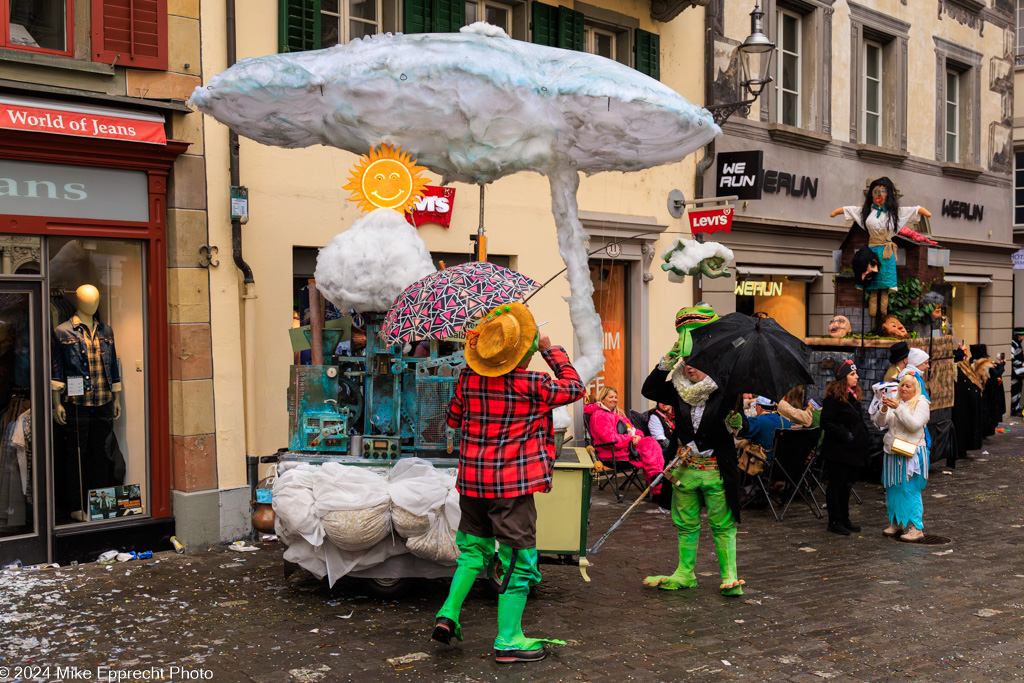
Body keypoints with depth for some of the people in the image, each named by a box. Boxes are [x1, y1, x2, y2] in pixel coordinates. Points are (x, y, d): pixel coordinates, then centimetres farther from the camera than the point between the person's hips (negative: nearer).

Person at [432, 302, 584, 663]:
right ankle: (508, 640, 9)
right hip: (513, 485, -5)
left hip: (473, 481, 5)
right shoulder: (532, 386, -16)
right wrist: (551, 350, 10)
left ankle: (448, 614, 17)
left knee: (473, 548, 23)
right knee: (517, 559, 5)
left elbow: (453, 418, 13)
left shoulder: (468, 379, -3)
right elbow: (575, 387, 2)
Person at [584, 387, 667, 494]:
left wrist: (637, 436, -2)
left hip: (627, 444, 9)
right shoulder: (599, 416, -4)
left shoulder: (618, 414, 28)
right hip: (613, 452, -9)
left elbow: (632, 429, 23)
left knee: (651, 442, -20)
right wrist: (631, 439, -13)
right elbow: (611, 438, -16)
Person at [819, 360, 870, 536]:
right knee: (836, 486, 0)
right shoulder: (834, 397, -15)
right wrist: (845, 435, -21)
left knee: (846, 485, 16)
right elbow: (826, 423, -18)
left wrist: (865, 436, 10)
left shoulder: (853, 395, 13)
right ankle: (834, 521, 7)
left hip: (853, 450, 9)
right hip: (838, 450, -9)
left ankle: (844, 519, 26)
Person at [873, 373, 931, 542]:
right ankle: (896, 523, 21)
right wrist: (883, 410, -13)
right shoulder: (894, 403, 14)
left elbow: (914, 425, -17)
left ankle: (916, 528, -3)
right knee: (893, 489, 10)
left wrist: (898, 408, -24)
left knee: (910, 490, -8)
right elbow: (879, 423, 6)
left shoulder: (921, 404, -2)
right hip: (892, 452, 6)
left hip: (911, 454, -6)